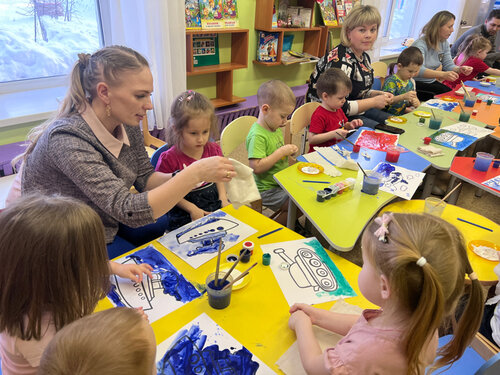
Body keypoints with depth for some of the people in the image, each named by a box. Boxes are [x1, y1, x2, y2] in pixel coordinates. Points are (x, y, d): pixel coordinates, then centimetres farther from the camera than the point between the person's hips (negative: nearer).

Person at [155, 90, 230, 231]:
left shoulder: (213, 150, 3)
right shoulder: (169, 159, -12)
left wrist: (223, 197, 2)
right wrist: (191, 208, -14)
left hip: (215, 204, 5)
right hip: (184, 214, -5)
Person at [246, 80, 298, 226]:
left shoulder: (276, 128, 7)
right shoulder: (257, 135, -23)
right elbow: (256, 167, -31)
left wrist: (289, 151, 2)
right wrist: (281, 152, -25)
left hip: (282, 182, 10)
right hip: (268, 189, -9)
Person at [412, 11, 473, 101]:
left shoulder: (444, 43, 8)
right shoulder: (420, 44, -20)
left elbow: (448, 65, 5)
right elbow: (419, 70, -35)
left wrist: (460, 69, -18)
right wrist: (443, 74, -47)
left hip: (431, 82, 8)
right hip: (416, 84, -8)